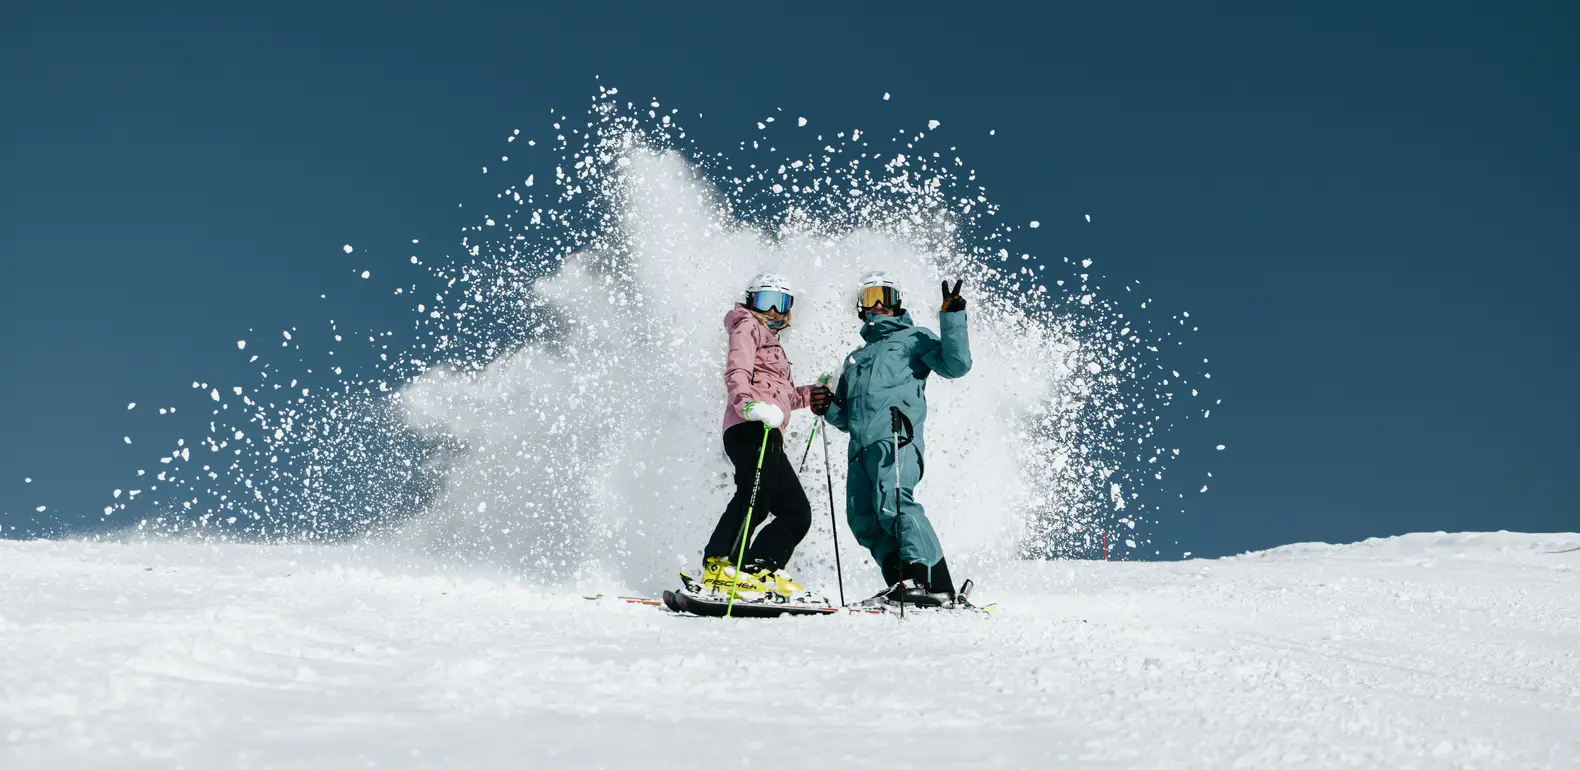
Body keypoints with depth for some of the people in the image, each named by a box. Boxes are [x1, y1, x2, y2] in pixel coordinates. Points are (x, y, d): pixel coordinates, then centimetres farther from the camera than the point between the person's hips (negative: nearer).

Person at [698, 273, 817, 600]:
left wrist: (814, 394, 31)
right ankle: (719, 567, -36)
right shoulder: (748, 327, 10)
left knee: (797, 511, 3)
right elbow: (737, 373, -9)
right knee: (755, 494, -27)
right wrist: (750, 404, -27)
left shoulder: (771, 341, 36)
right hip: (751, 428, -10)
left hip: (769, 436, 10)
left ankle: (760, 570, -8)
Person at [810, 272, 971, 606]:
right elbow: (846, 418, 34)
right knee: (862, 519, -10)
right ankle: (904, 581, -10)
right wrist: (829, 407, 12)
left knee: (892, 504, -27)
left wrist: (952, 318, -8)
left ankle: (935, 583, -30)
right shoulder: (855, 359, 35)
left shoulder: (914, 338, 17)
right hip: (861, 447, 7)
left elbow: (955, 364, 0)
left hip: (896, 438, -7)